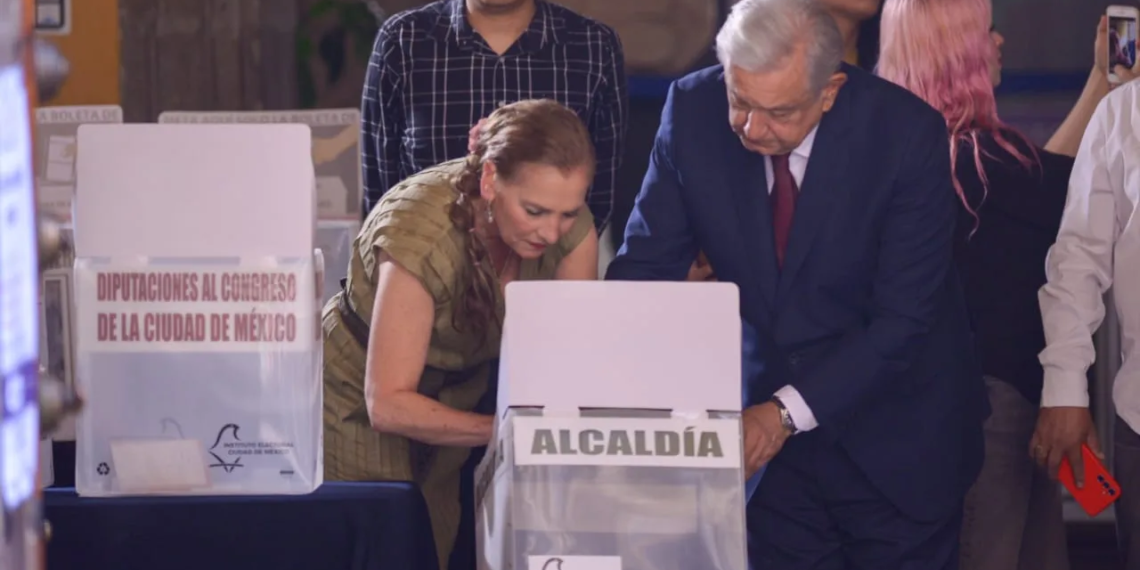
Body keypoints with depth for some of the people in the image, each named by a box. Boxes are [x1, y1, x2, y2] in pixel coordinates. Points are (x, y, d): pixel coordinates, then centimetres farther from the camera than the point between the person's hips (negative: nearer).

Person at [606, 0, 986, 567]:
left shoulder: (905, 133, -21)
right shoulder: (694, 111, -12)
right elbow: (647, 263, -6)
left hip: (895, 440, -2)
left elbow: (905, 317, -20)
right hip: (769, 429, 2)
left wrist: (789, 413, -28)